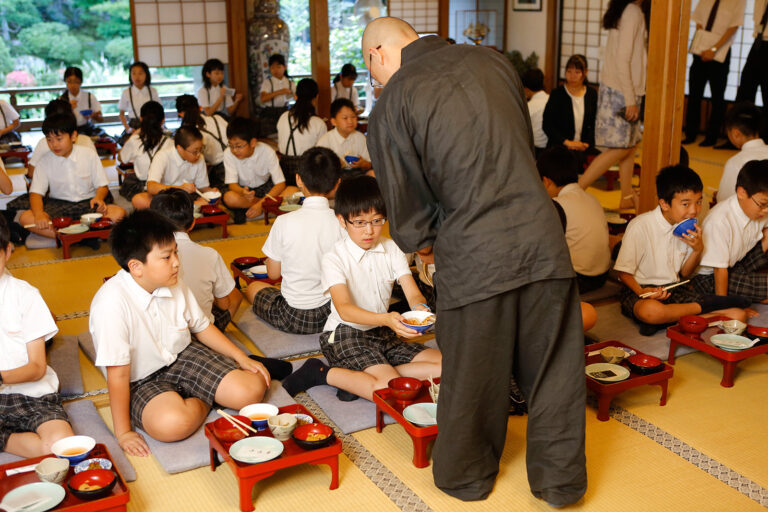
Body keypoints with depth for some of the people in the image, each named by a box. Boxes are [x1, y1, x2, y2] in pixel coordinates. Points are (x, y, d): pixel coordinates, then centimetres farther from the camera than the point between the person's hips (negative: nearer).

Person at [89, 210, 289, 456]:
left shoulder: (174, 285, -7)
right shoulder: (111, 303, -27)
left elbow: (201, 327, 10)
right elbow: (118, 374, -24)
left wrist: (242, 358, 5)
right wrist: (123, 432, -19)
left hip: (183, 355, 4)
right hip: (142, 381, -4)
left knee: (251, 390, -18)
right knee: (173, 423, -36)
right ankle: (202, 402, -3)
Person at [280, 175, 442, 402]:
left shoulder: (392, 250, 3)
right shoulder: (334, 259, -12)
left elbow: (413, 293, -5)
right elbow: (344, 309, -26)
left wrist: (420, 306, -31)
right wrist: (386, 319, -44)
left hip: (382, 333, 7)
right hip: (345, 335, -6)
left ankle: (359, 377, -12)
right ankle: (321, 373, -10)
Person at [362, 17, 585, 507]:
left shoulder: (393, 103, -6)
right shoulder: (493, 61, 8)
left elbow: (407, 204, -2)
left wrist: (424, 245, 19)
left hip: (472, 259, -3)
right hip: (542, 243, 4)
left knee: (472, 375, 15)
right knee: (553, 368, 15)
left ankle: (467, 477, 36)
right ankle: (560, 479, 30)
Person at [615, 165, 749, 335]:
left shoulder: (688, 228, 4)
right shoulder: (640, 226, -15)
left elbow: (685, 273, 11)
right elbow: (624, 271, -10)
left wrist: (698, 249, -7)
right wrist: (641, 292, -29)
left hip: (675, 289, 5)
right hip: (640, 289, -5)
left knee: (738, 316, -10)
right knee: (650, 310, -44)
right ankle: (703, 307, -16)